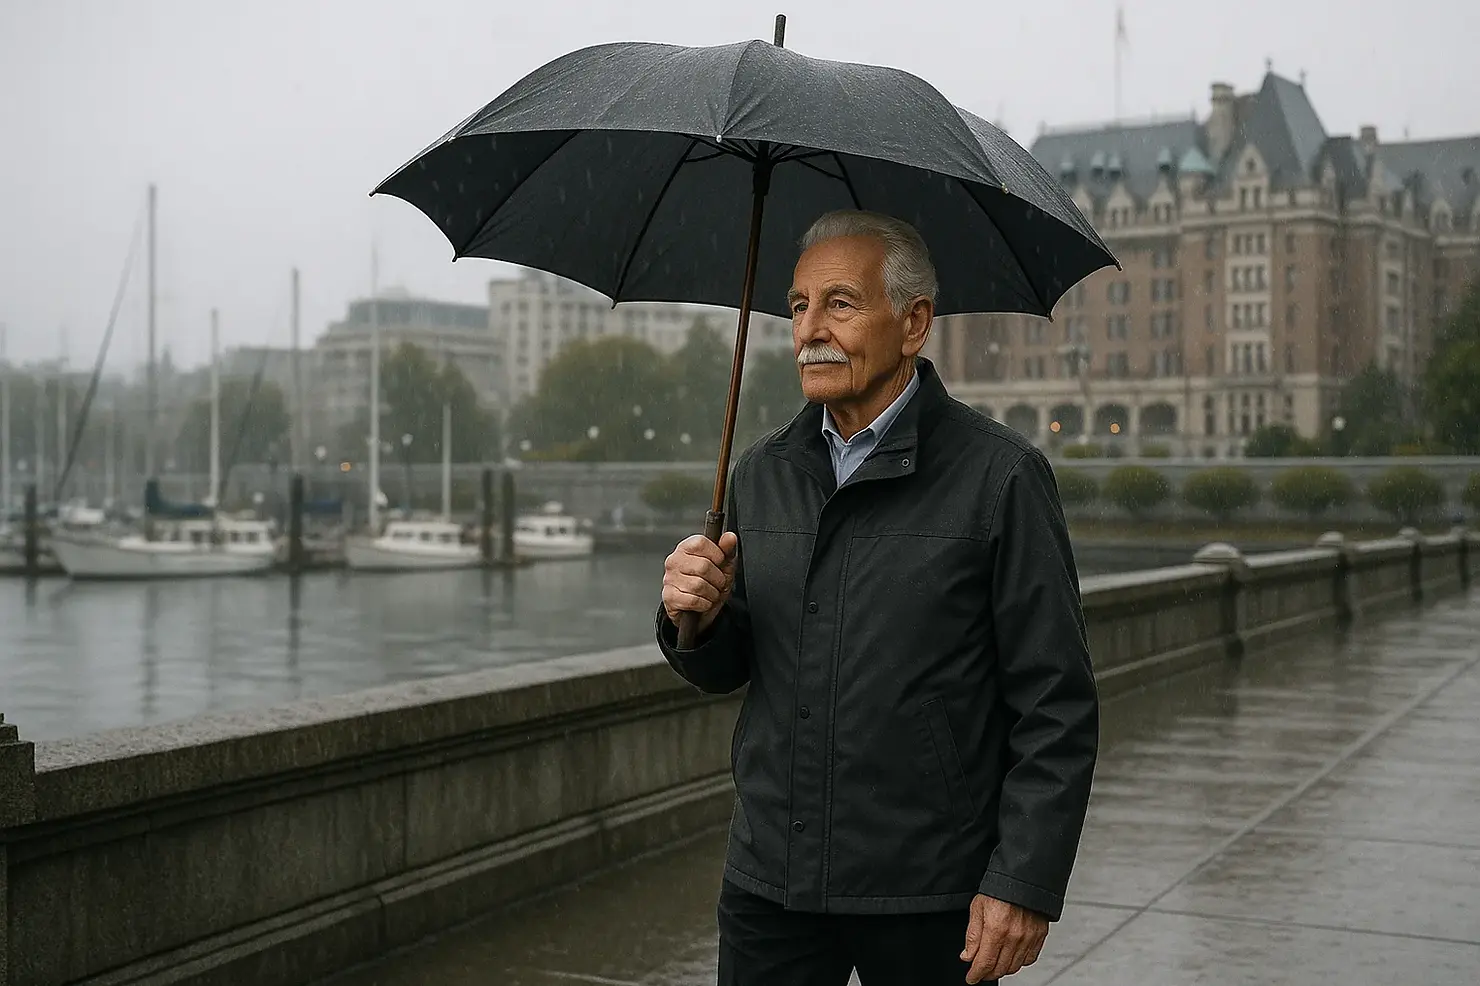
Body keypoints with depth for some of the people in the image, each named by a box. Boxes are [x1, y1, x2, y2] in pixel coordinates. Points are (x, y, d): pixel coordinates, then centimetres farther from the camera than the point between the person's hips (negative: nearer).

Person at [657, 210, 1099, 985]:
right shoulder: (760, 474, 7)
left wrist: (1026, 884, -14)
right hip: (768, 884, 4)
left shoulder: (999, 476, -8)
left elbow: (1057, 709, -9)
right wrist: (694, 618, -7)